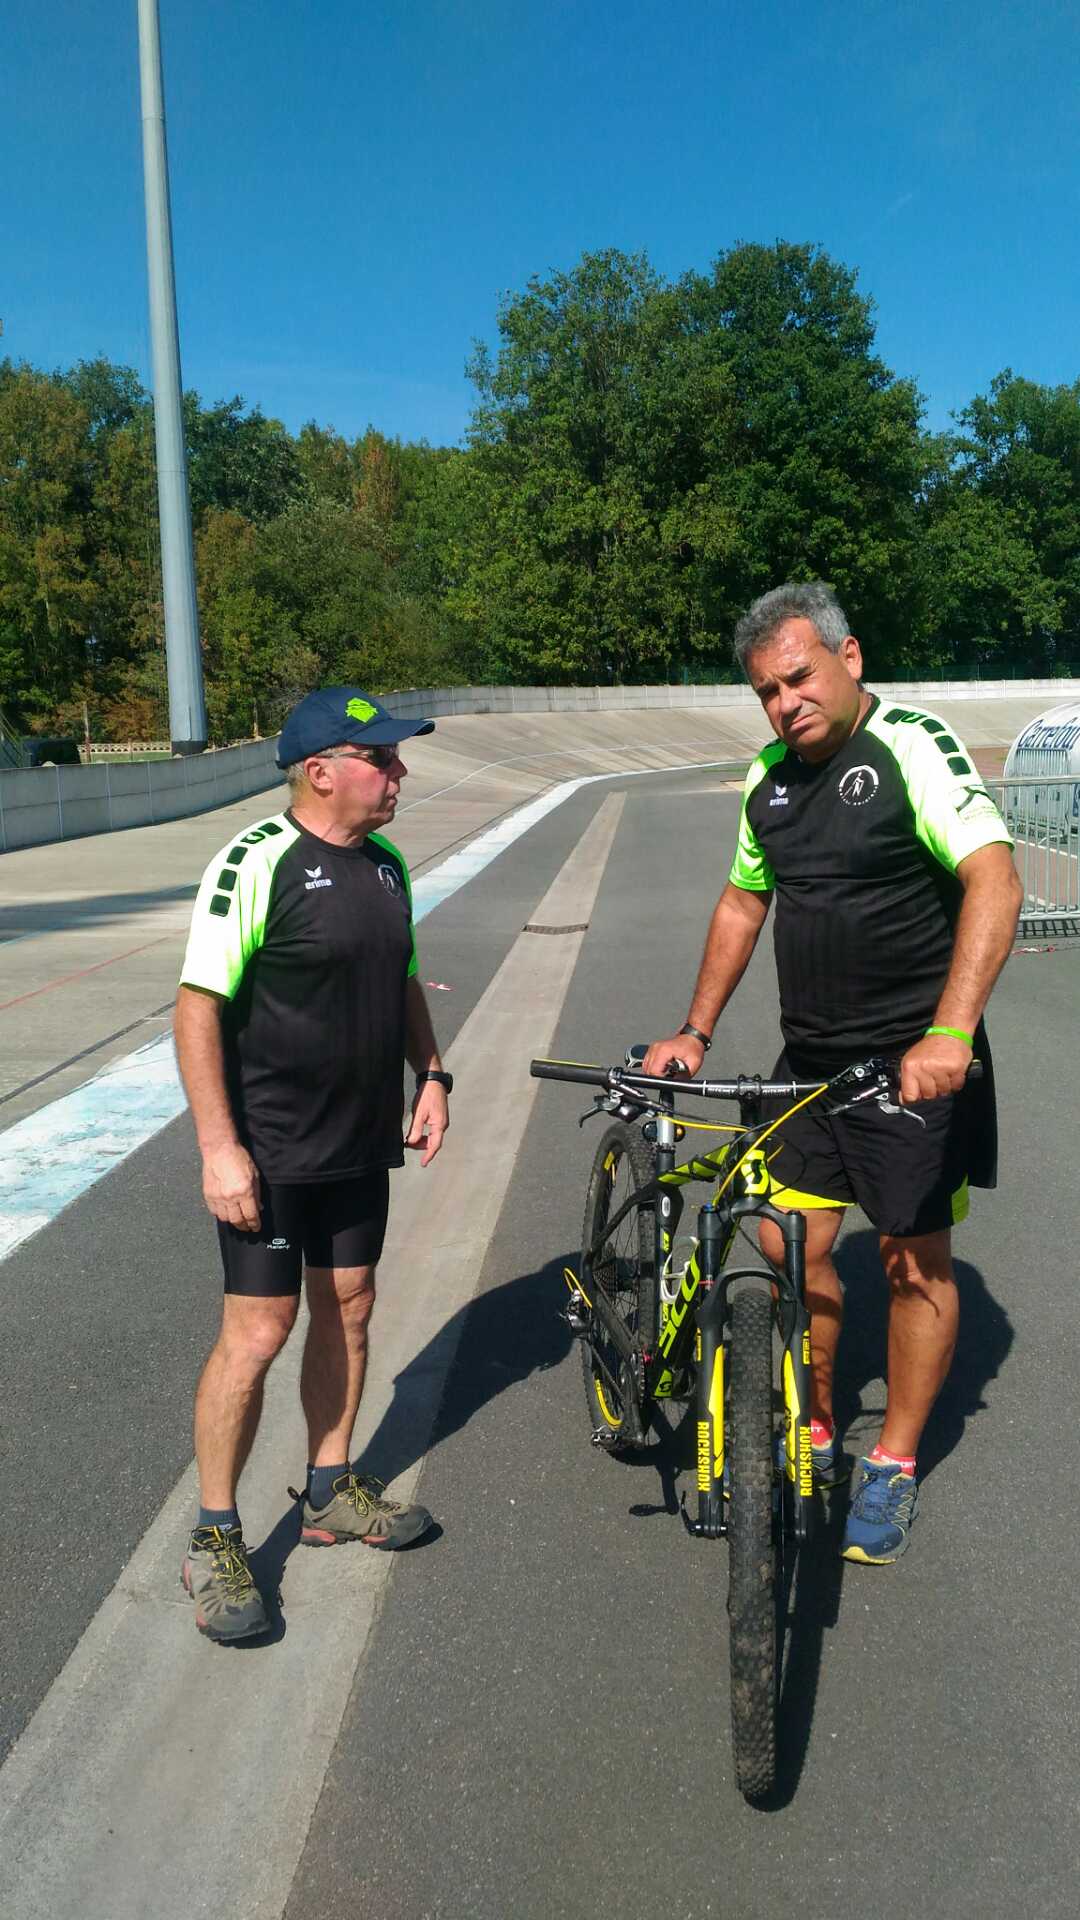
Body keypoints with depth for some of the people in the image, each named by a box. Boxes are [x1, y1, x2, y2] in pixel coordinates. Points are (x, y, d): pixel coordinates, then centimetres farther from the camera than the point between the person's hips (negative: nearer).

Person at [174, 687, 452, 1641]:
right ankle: (214, 1538, 16)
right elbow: (199, 1005, -18)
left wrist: (432, 1075, 9)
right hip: (269, 1155, -7)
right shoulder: (258, 863, -17)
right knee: (259, 1332, -2)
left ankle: (330, 1492, 33)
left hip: (361, 1144, 7)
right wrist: (219, 1147, -21)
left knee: (348, 1311, 15)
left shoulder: (386, 864, 7)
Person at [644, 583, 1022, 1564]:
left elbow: (995, 882, -24)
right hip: (810, 1058, 6)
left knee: (915, 1262, 5)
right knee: (790, 1247, 7)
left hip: (915, 1064, -6)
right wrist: (695, 1032, 13)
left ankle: (894, 1467, 23)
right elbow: (743, 906, 18)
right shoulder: (769, 779, 8)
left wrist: (950, 1031, -35)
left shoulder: (914, 747, -13)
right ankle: (815, 1439, 28)